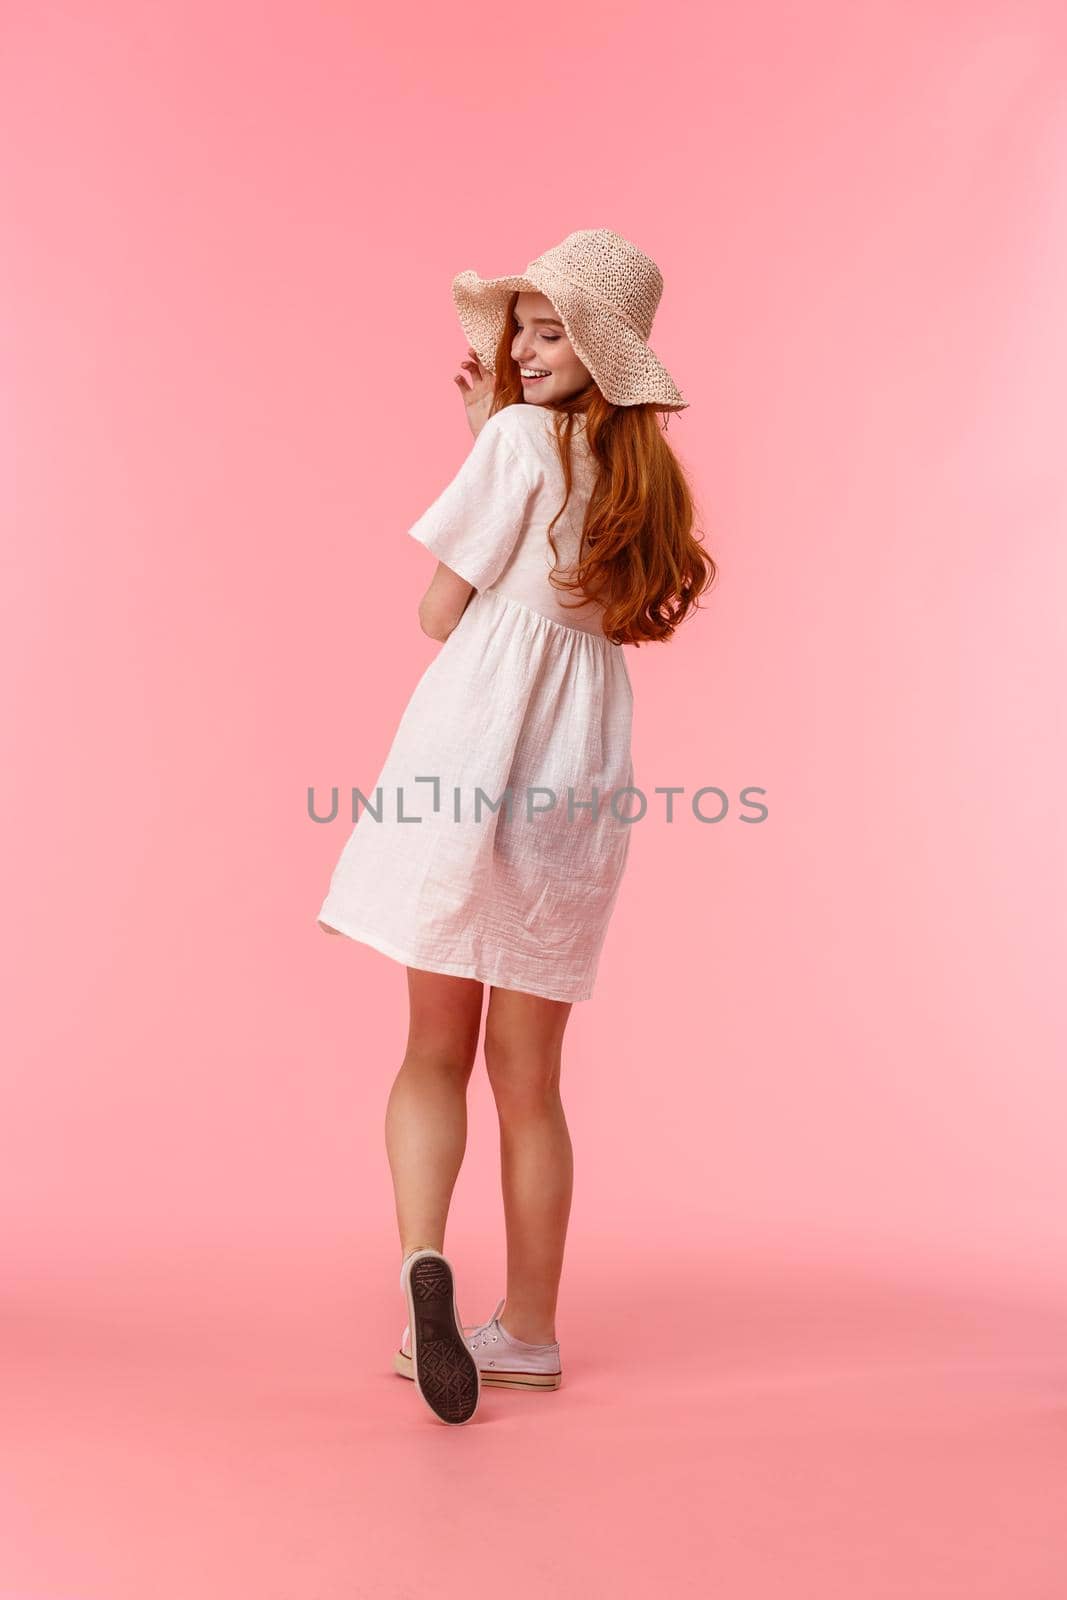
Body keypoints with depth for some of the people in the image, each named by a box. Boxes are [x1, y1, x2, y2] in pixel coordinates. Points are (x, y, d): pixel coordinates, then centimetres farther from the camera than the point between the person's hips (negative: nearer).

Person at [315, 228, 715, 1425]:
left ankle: (422, 1258, -15)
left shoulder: (518, 436, -2)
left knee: (434, 1048, 6)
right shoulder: (645, 466, 16)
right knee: (528, 1076, 13)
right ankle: (529, 1328, 20)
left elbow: (440, 611, -1)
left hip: (473, 736, -5)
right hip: (579, 770, 5)